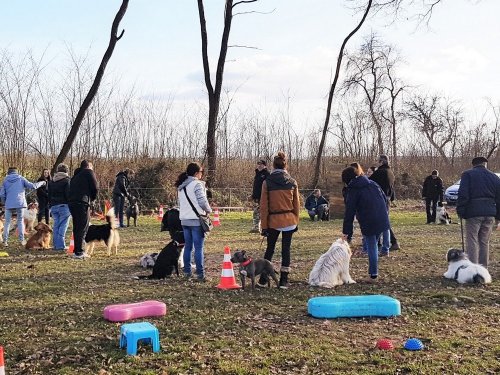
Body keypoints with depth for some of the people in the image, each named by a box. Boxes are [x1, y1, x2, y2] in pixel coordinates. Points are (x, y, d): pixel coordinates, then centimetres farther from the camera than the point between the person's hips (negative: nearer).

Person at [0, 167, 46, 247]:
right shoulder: (21, 178, 4)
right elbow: (32, 186, -2)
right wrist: (41, 183, 13)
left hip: (9, 204, 0)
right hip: (20, 203, 0)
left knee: (7, 222, 9)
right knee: (20, 221, 11)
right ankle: (21, 240, 5)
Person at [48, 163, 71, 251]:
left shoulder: (51, 182, 13)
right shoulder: (66, 180, -7)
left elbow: (49, 195, 16)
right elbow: (69, 194, -12)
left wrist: (50, 205, 21)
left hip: (54, 206, 6)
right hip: (64, 206, -6)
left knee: (56, 225, 11)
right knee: (63, 225, -5)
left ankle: (56, 244, 11)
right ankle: (61, 245, -9)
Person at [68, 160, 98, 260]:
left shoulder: (76, 176, 27)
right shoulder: (89, 172, 5)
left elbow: (72, 190, 22)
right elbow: (95, 188, -3)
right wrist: (92, 198, 14)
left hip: (71, 202, 8)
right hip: (82, 203, -8)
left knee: (77, 228, 15)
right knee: (83, 228, -5)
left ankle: (77, 250, 19)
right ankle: (79, 253, -9)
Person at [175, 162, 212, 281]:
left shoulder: (181, 186, 13)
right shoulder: (197, 184, -12)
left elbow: (180, 202, 15)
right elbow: (202, 201, -16)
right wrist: (208, 210, 1)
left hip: (184, 219, 8)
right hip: (196, 220, -7)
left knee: (188, 247, 14)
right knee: (199, 248, -3)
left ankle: (187, 272, 18)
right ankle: (200, 274, -3)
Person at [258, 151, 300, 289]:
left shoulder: (267, 182, -6)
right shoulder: (292, 182, 0)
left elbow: (264, 206, -5)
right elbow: (296, 204, 5)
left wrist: (264, 225, 1)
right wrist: (296, 221, 14)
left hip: (273, 221, -1)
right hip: (289, 221, 1)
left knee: (270, 249, 14)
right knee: (286, 250, 8)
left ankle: (263, 279, 16)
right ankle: (283, 281, 9)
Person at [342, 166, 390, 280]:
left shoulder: (352, 191, -5)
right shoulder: (372, 183, 11)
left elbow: (349, 212, -6)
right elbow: (385, 198, 13)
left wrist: (346, 231, -1)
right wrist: (385, 214, 20)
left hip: (368, 223, -5)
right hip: (382, 219, 5)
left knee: (371, 246, 6)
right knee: (373, 243, 19)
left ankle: (373, 272, 9)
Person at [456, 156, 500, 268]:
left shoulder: (467, 175, 2)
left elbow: (463, 195, -9)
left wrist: (460, 211, -5)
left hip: (473, 213, -4)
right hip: (490, 214, 4)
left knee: (472, 242, -2)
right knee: (484, 242, 11)